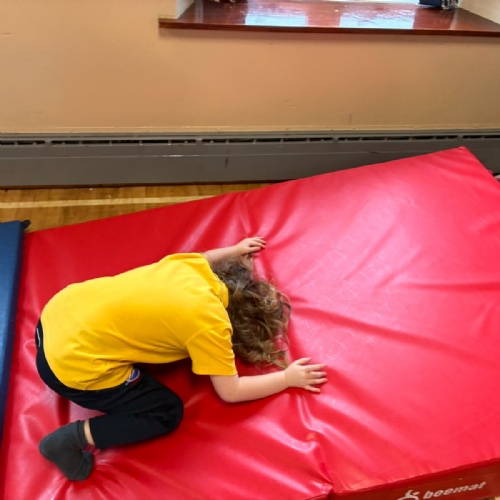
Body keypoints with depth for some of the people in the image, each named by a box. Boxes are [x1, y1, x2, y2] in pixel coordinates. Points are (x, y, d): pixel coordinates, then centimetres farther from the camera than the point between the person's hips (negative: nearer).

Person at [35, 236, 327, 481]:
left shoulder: (193, 264, 3)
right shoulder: (211, 325, -15)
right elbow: (230, 391, -5)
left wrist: (234, 250, 41)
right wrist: (288, 378, 4)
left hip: (59, 310, 8)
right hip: (74, 363, -8)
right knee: (168, 414, 6)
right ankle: (74, 437, 1)